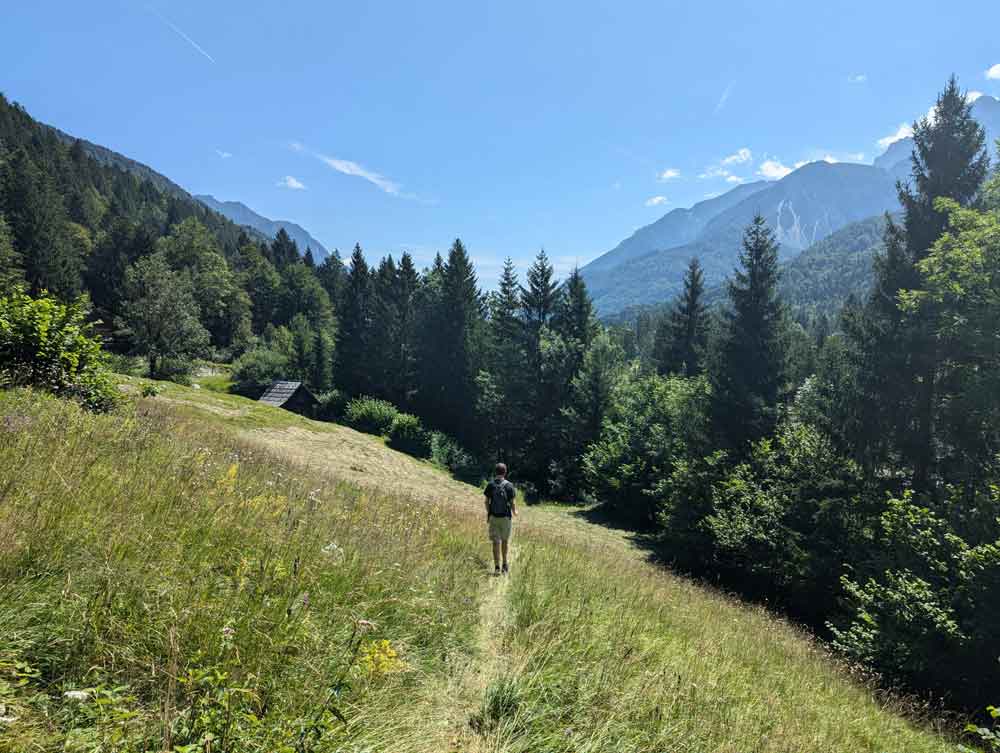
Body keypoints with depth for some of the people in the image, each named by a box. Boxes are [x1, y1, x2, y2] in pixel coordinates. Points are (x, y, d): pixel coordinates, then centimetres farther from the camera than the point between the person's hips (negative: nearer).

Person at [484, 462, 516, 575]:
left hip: (493, 517, 1)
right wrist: (515, 512, 15)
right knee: (505, 541, 17)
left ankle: (497, 567, 0)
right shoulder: (509, 485, -6)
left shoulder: (490, 485, -2)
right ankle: (505, 564, 23)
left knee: (496, 542, 4)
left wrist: (488, 514, 13)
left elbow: (487, 501, -1)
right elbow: (511, 502, -5)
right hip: (505, 517, -1)